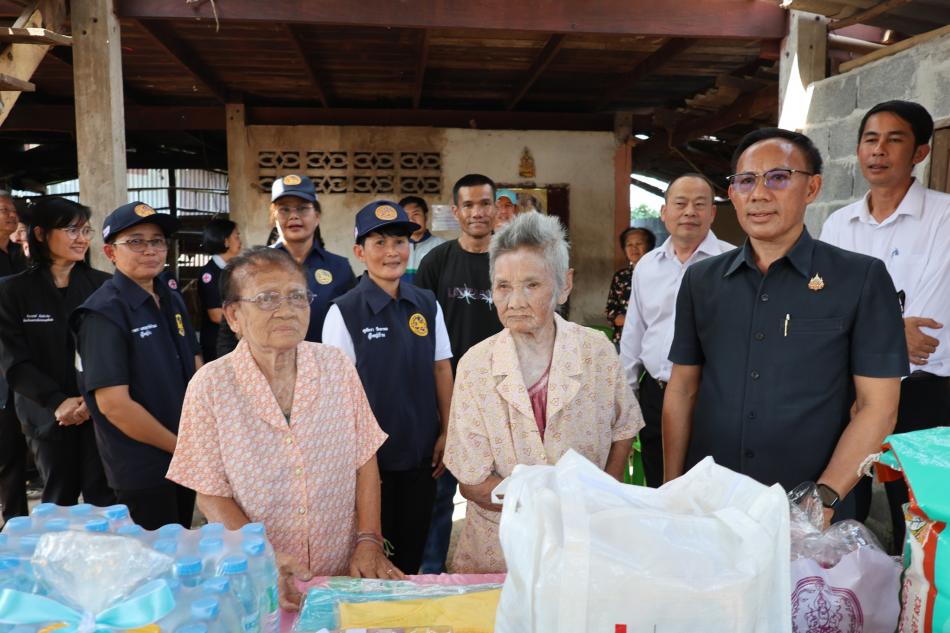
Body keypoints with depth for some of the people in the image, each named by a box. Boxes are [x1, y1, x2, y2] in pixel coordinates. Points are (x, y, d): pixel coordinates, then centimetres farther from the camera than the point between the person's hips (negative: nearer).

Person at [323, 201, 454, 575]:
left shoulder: (427, 305, 2)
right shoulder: (344, 312, -10)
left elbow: (441, 369, 6)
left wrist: (446, 433, 3)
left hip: (421, 454, 4)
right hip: (372, 456, -3)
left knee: (412, 553, 17)